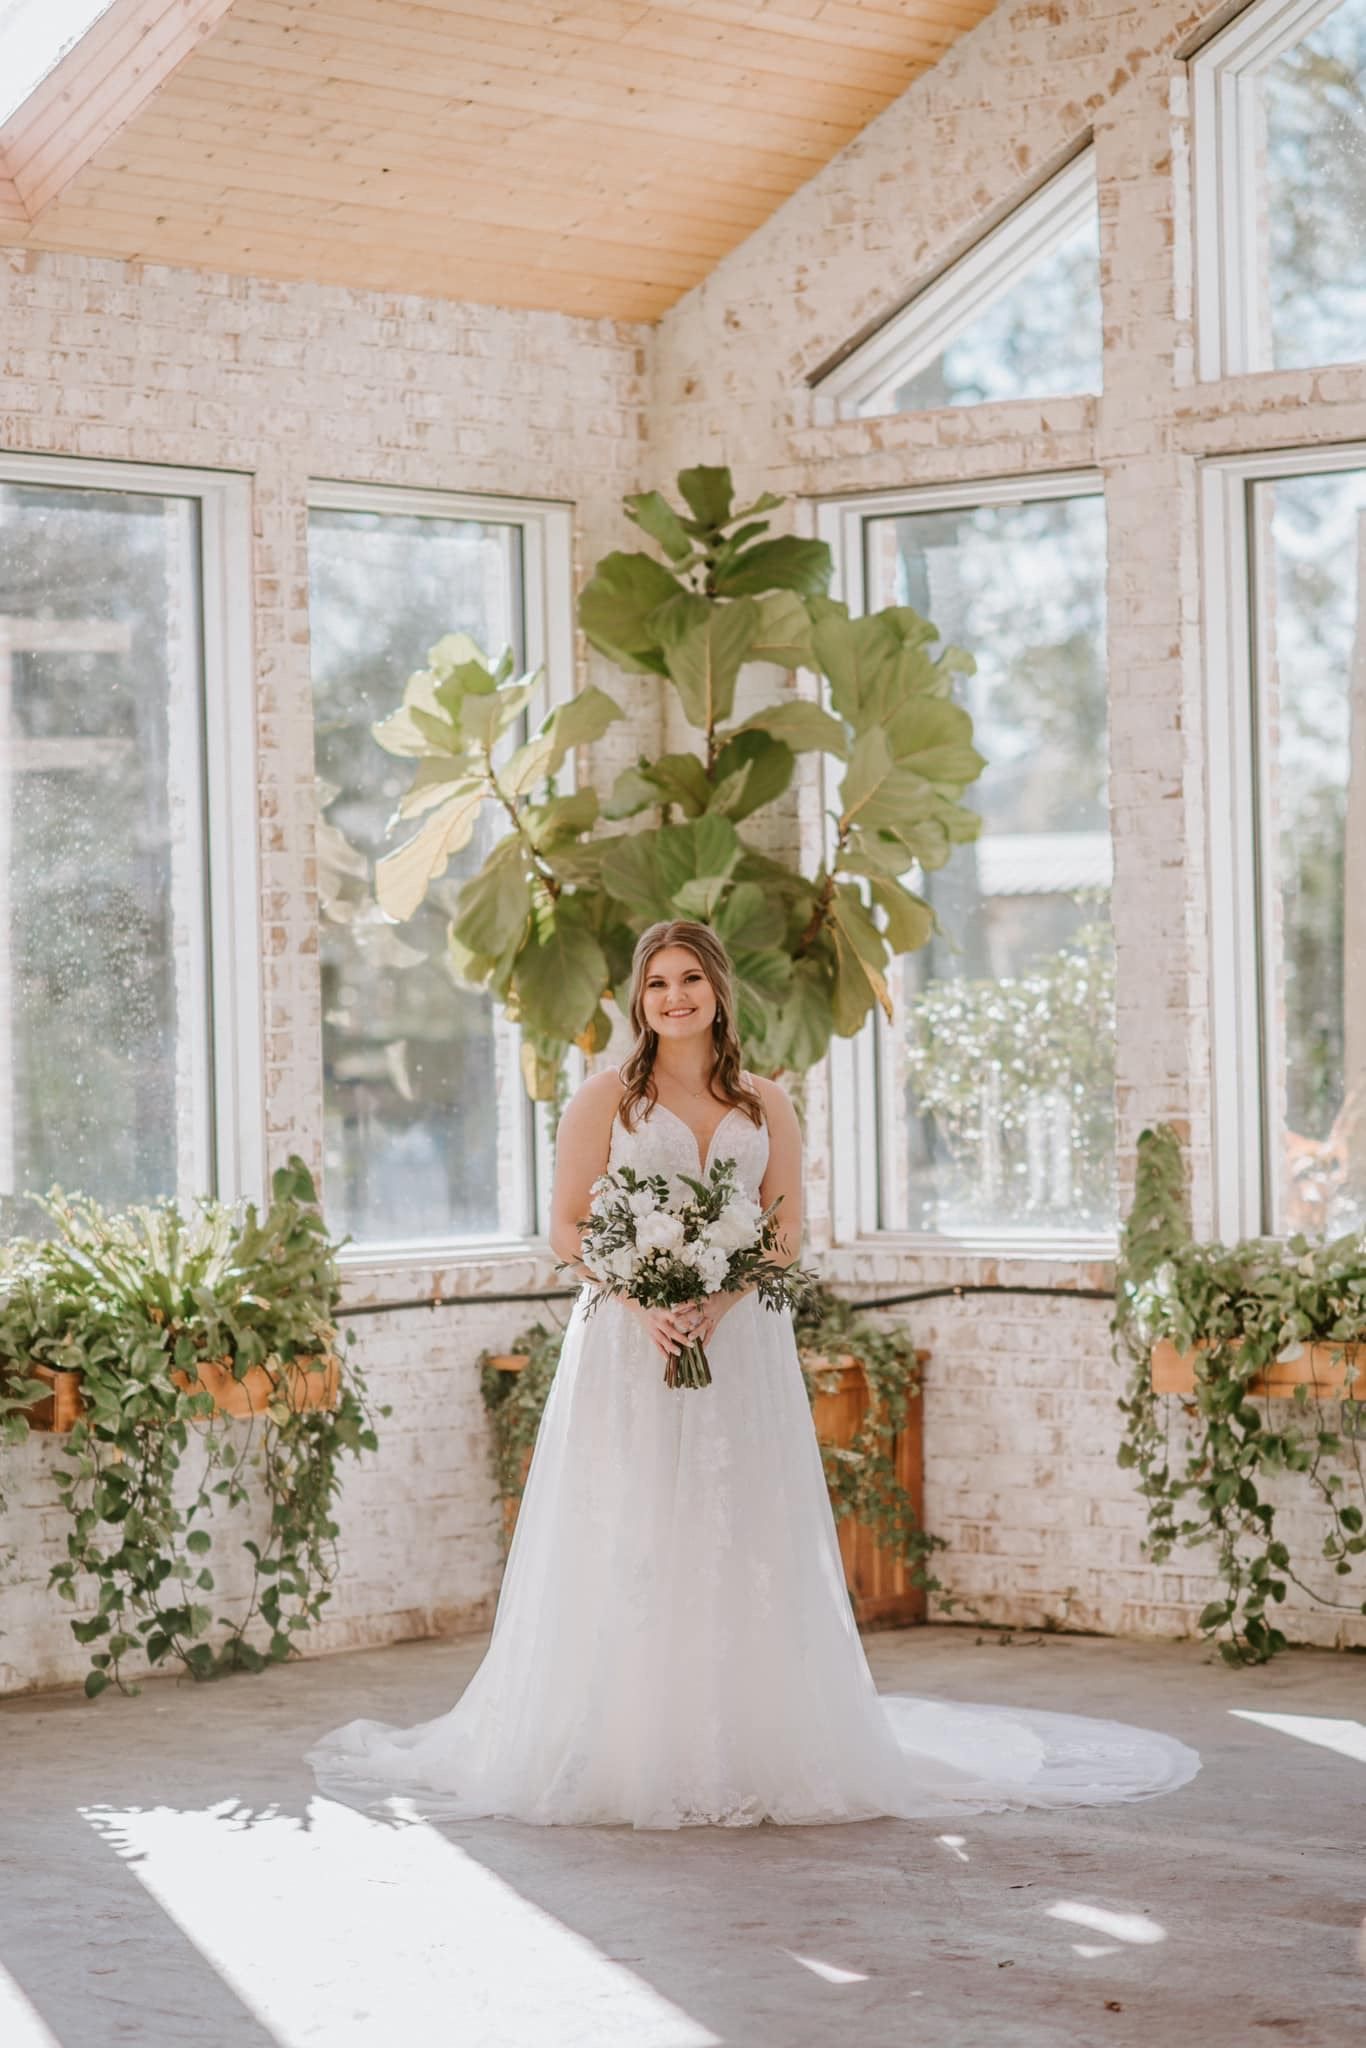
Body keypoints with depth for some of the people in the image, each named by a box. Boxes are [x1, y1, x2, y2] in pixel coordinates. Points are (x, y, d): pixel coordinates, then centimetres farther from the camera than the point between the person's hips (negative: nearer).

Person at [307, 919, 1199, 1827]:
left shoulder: (765, 1105, 12)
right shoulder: (606, 1098, 6)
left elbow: (789, 1226, 6)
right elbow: (567, 1225, 1)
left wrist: (720, 1299, -11)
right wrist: (642, 1299, -15)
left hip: (741, 1342, 2)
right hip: (628, 1344, -2)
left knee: (744, 1543, -1)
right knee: (629, 1546, -5)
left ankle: (748, 1749, 3)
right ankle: (631, 1755, -2)